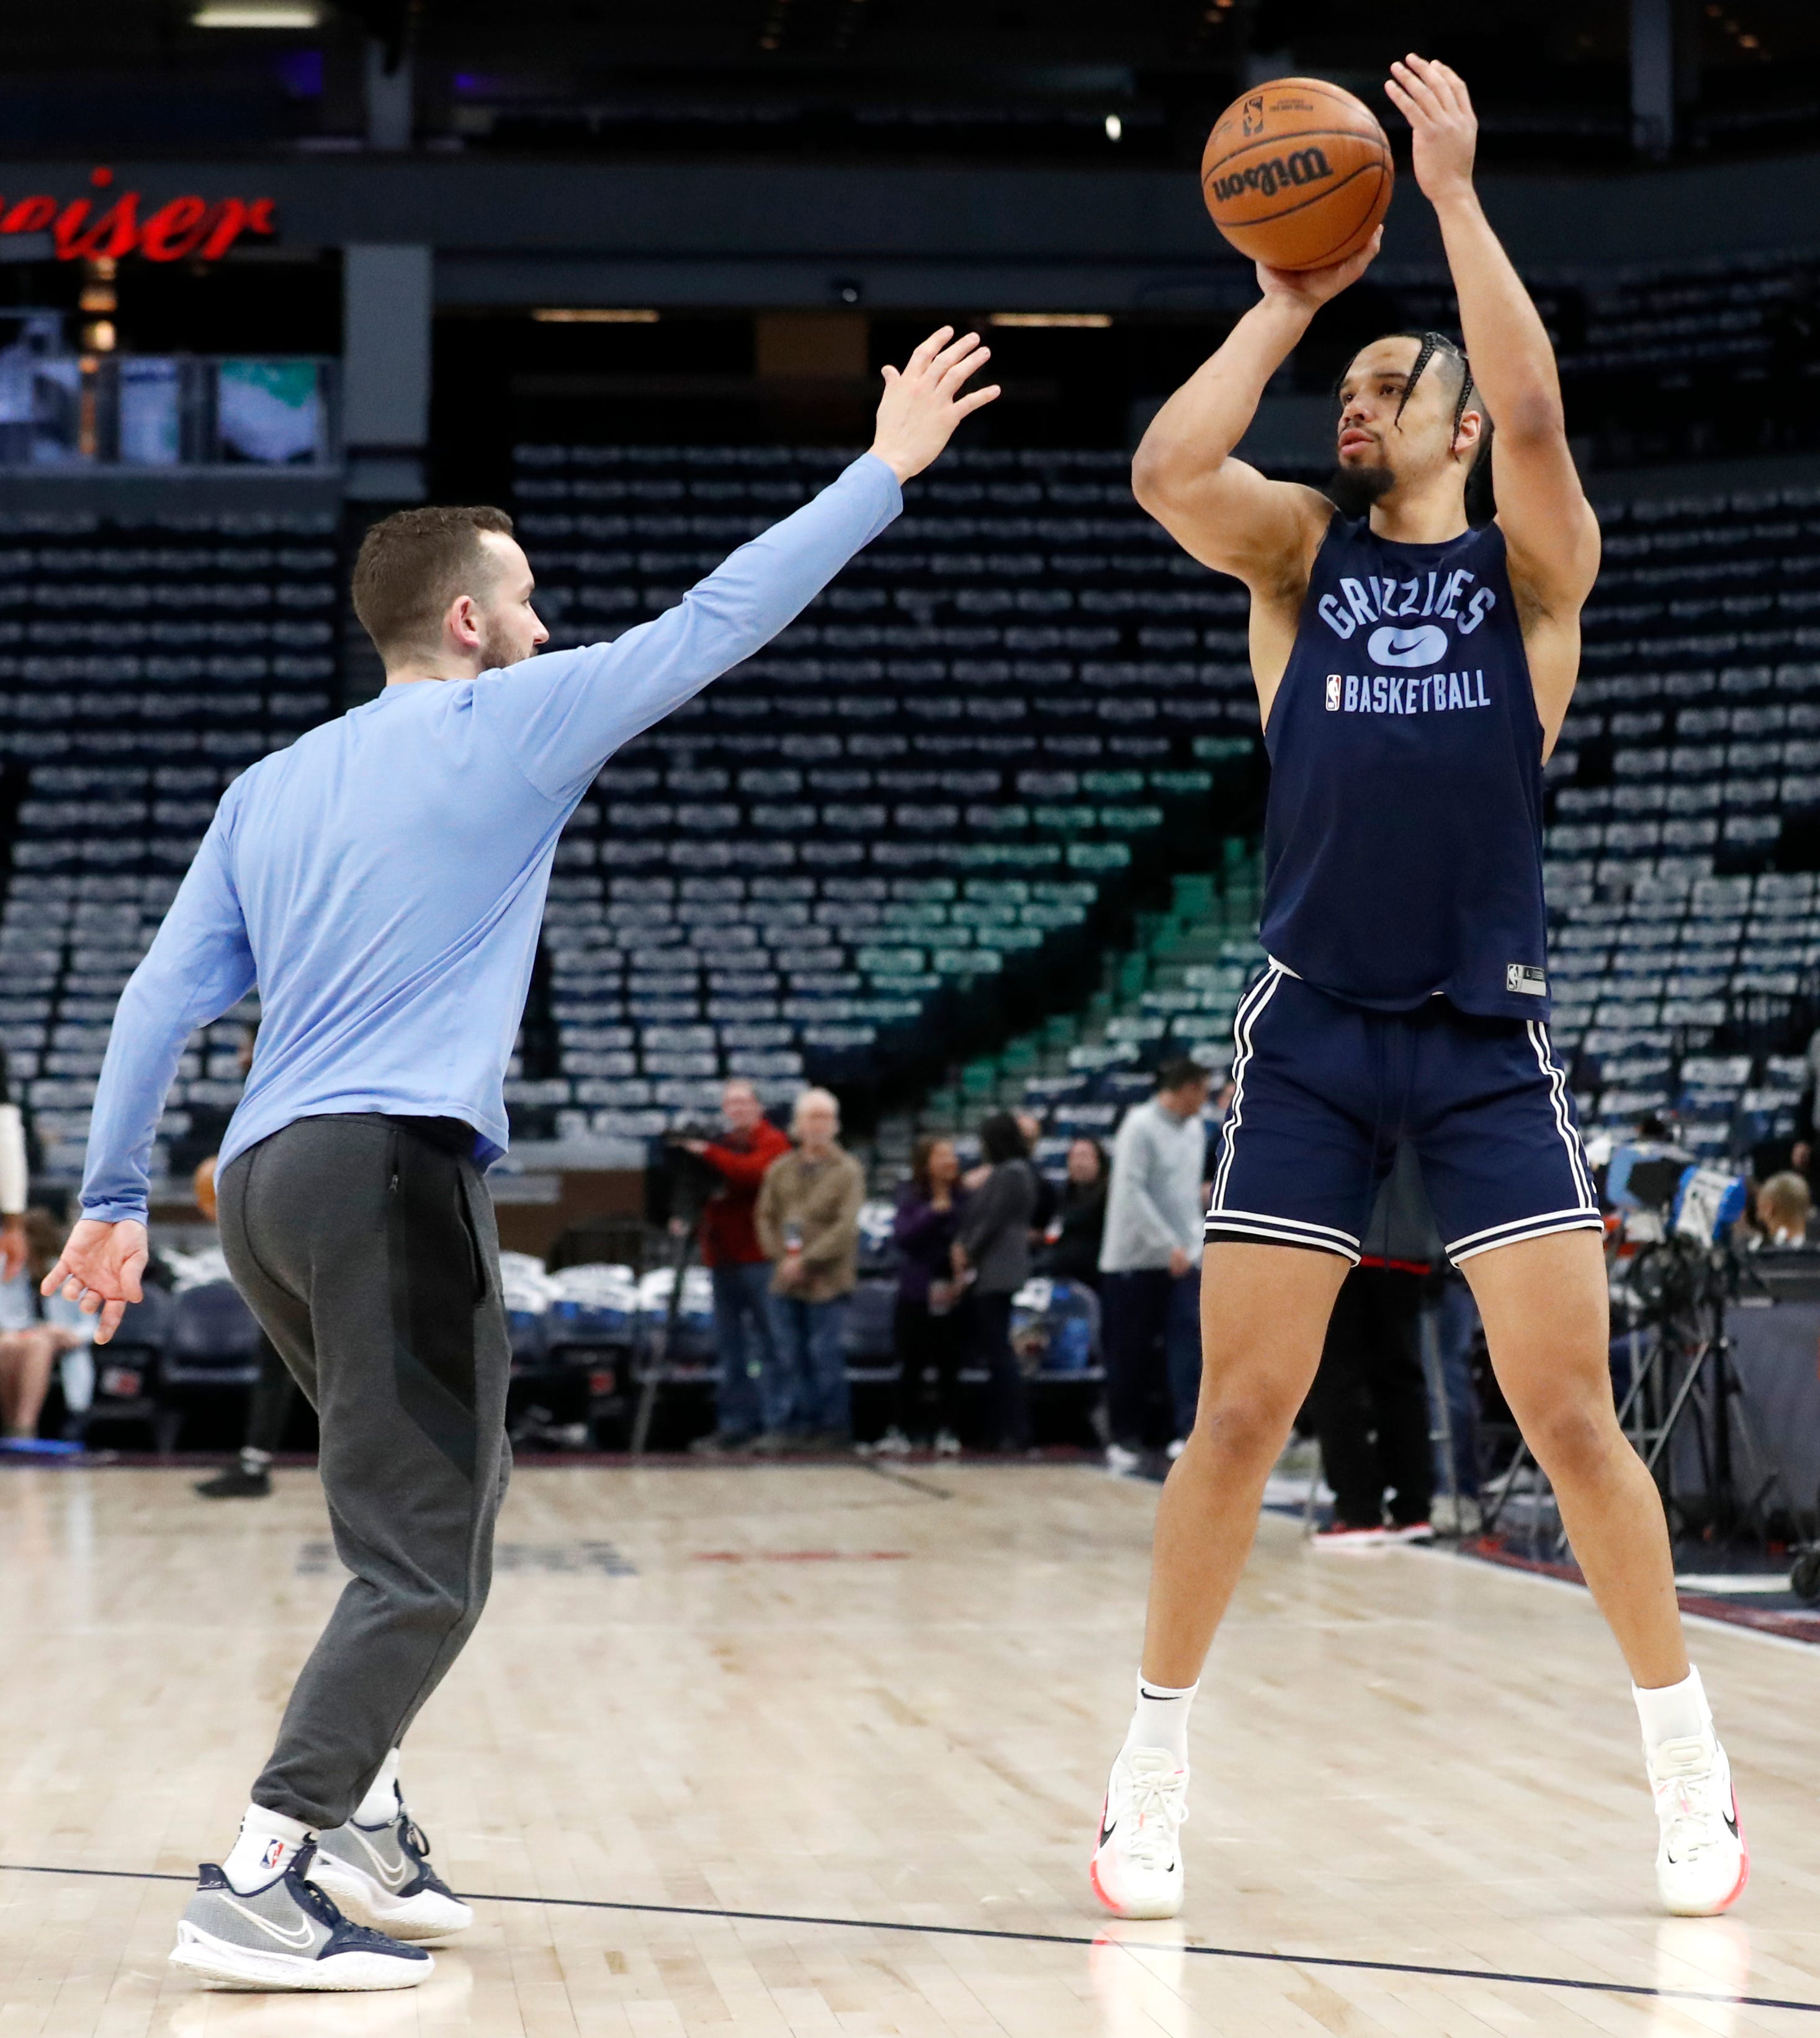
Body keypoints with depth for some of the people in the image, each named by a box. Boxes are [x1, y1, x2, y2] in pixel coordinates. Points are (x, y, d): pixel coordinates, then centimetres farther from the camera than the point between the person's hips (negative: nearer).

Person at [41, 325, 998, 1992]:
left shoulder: (272, 786, 20)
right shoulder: (505, 724, 3)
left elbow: (164, 999, 16)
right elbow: (717, 620, 6)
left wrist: (114, 1200, 18)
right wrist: (888, 470, 14)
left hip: (267, 1178, 8)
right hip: (394, 1167, -8)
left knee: (429, 1520, 22)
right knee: (424, 1568, -9)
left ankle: (357, 1819, 22)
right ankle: (262, 1885, -19)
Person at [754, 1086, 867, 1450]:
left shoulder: (847, 1171, -3)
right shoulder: (780, 1170, 11)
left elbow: (846, 1226, -10)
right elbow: (766, 1216, 11)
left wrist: (807, 1260, -14)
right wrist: (781, 1255, -5)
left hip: (827, 1282, -4)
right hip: (786, 1280, 4)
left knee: (825, 1356, -3)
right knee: (788, 1357, 5)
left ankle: (833, 1428, 5)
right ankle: (786, 1425, 9)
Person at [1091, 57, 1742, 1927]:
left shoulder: (1529, 566, 4)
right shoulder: (1301, 553, 8)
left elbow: (1533, 408, -17)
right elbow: (1166, 470, -12)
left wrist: (1453, 194, -14)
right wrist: (1286, 299, -5)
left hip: (1487, 1038, -1)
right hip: (1311, 1034, 1)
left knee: (1570, 1414, -3)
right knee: (1237, 1415, -1)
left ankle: (1688, 1769, 14)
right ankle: (1152, 1778, 12)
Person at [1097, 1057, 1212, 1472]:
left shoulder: (1195, 1129, 10)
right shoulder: (1140, 1126, -12)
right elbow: (1132, 1191, -17)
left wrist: (1194, 1243, 7)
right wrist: (1169, 1245, -21)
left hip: (1182, 1257, 5)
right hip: (1134, 1257, -5)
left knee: (1187, 1341, -9)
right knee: (1129, 1353, 3)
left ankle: (1186, 1431, -12)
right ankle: (1125, 1438, 14)